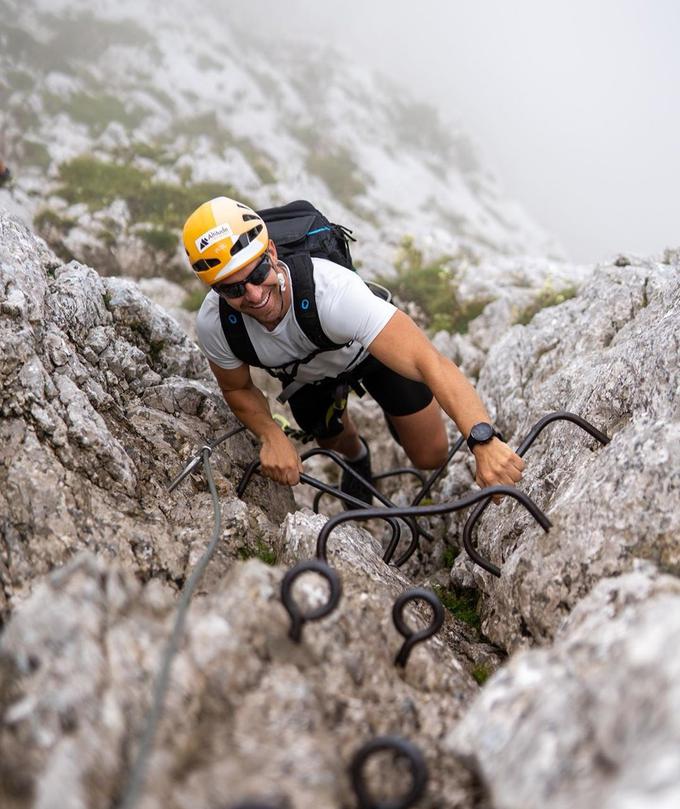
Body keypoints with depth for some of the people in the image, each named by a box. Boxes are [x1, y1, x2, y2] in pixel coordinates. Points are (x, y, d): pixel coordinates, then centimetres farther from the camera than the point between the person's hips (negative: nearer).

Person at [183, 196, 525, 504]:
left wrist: (483, 441, -66)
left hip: (373, 347, -2)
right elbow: (238, 389, -12)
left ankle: (392, 414, 34)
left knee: (430, 456, 0)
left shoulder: (332, 290, -47)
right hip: (306, 373, 3)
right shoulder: (213, 325, -34)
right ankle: (357, 457, 60)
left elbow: (431, 362, -53)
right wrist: (272, 435, -32)